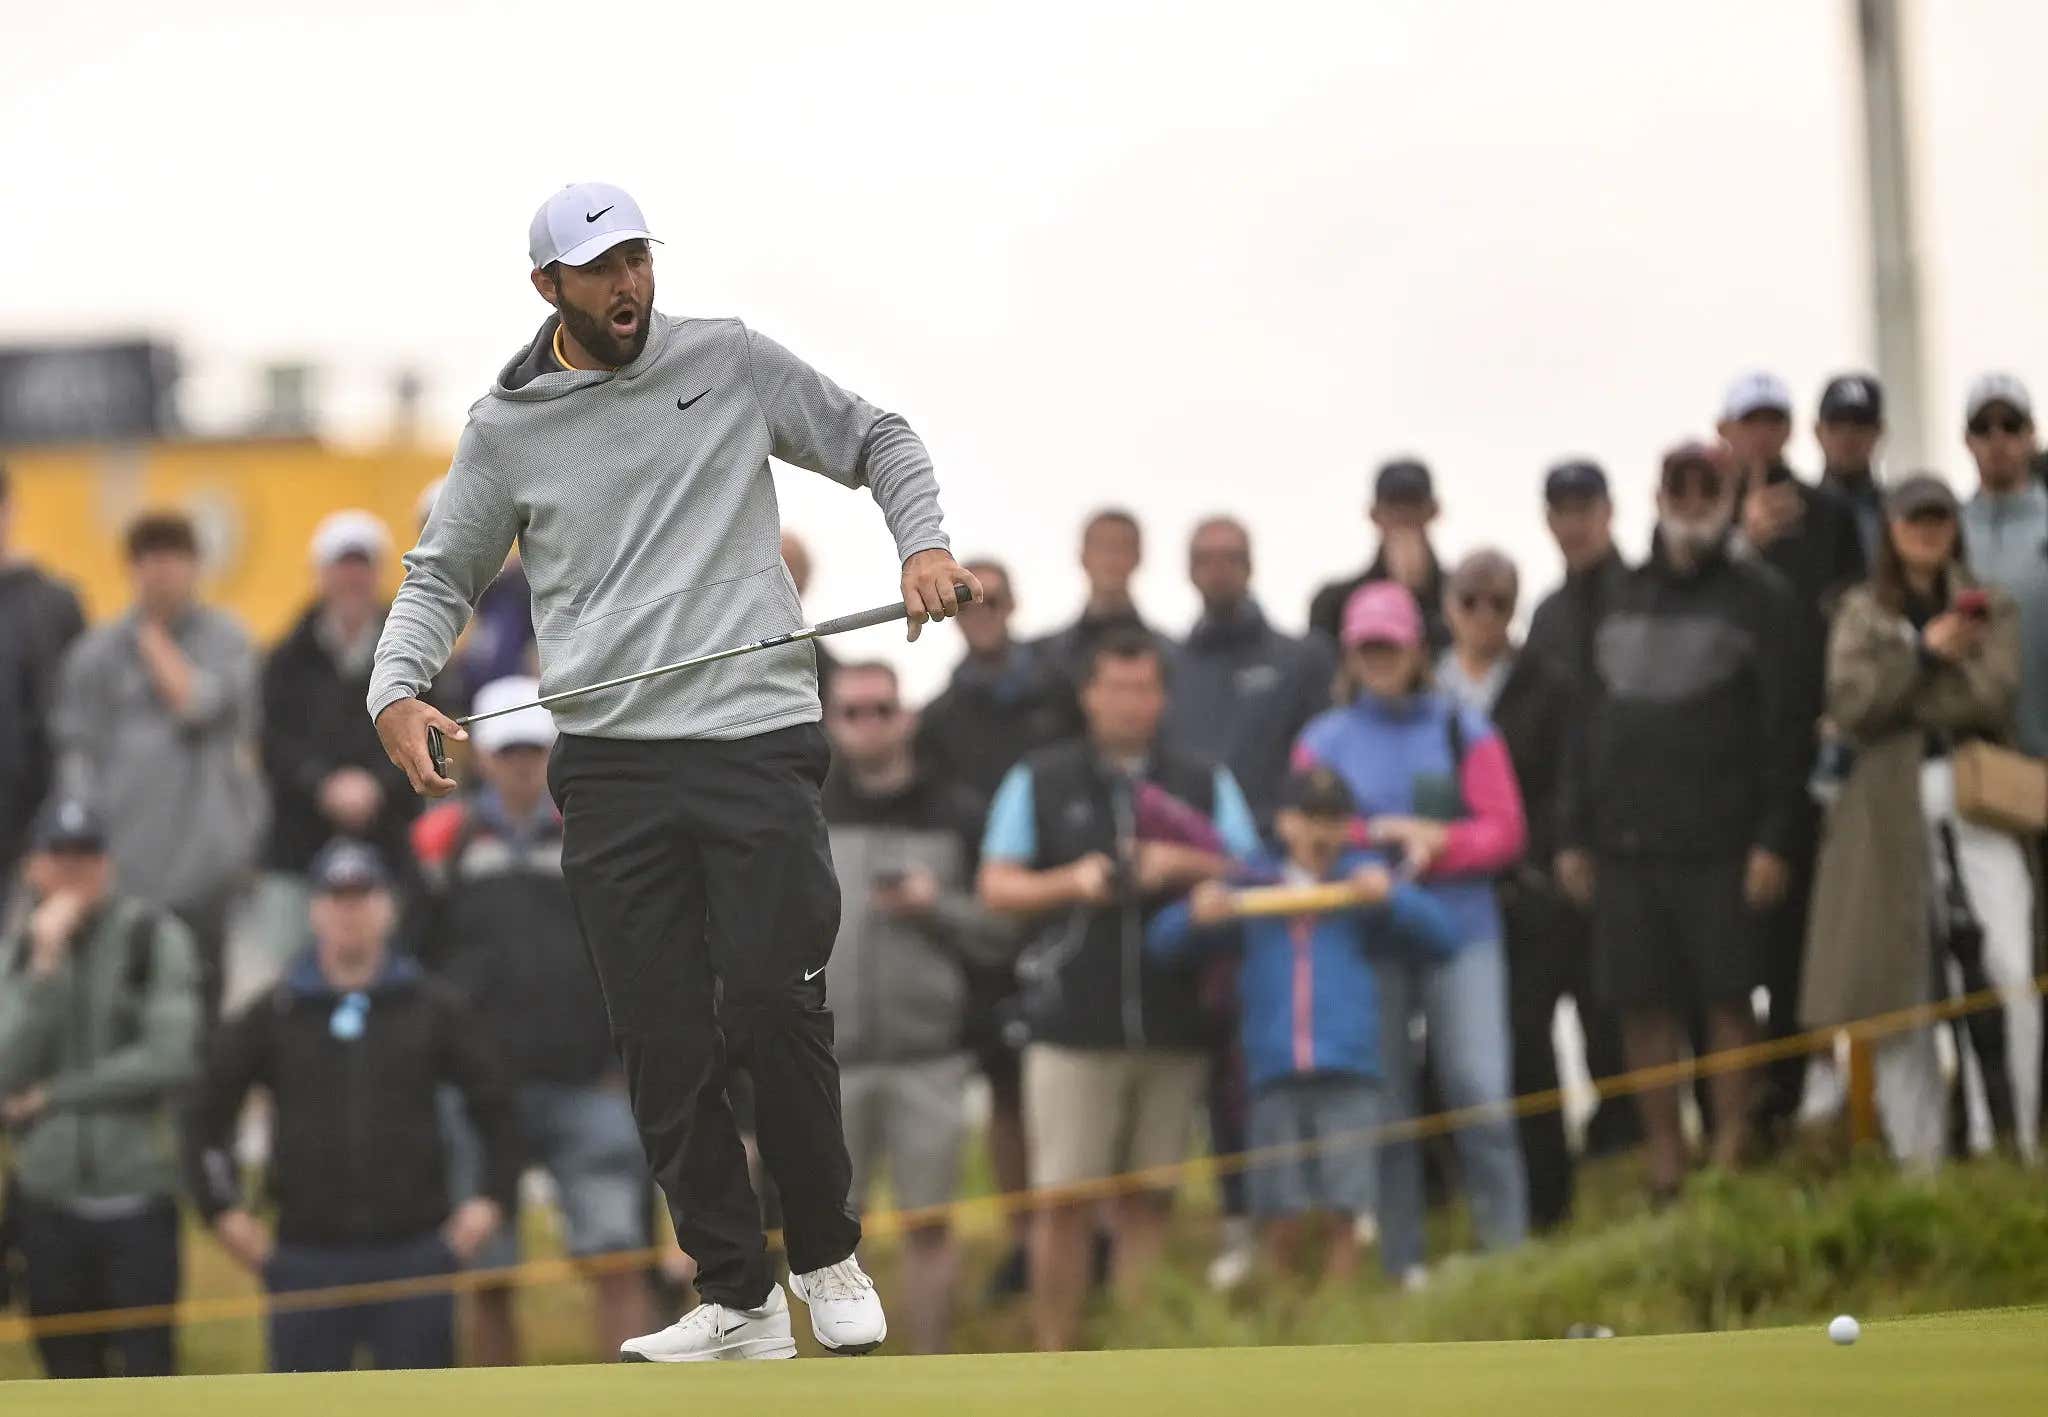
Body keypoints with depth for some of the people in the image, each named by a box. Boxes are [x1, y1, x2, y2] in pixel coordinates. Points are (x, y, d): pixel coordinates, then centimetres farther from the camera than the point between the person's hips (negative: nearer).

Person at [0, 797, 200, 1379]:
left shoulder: (153, 938, -4)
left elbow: (173, 1058, -13)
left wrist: (55, 1094, -8)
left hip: (139, 1195, -3)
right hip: (49, 1197, 3)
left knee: (147, 1368, -5)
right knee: (71, 1377, 12)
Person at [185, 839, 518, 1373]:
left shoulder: (431, 1009, 7)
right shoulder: (273, 1017, 6)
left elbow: (495, 1103, 11)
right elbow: (207, 1117, 11)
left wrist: (495, 1198, 3)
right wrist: (222, 1209, 3)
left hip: (413, 1252, 0)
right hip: (307, 1258, 0)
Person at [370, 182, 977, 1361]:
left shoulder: (729, 362, 6)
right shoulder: (507, 430, 9)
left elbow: (877, 442, 16)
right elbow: (442, 577, 17)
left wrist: (925, 544, -3)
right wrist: (398, 691, -2)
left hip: (759, 743, -2)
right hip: (612, 766, 2)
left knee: (778, 1009, -10)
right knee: (663, 1043, -1)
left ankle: (828, 1256, 10)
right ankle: (739, 1299, 5)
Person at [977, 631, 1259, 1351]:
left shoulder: (1206, 785, 14)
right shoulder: (1037, 781, 11)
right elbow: (996, 887, 7)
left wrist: (1184, 865, -11)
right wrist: (1071, 883, -11)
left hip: (1171, 1021, 1)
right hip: (1071, 1024, -1)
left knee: (1147, 1201, 2)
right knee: (1062, 1201, -6)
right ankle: (1054, 1362, -1)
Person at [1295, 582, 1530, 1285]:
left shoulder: (1464, 730, 8)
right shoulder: (1324, 740, 9)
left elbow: (1503, 830, 1)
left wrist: (1434, 846, -14)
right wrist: (1388, 834, -12)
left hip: (1461, 932, -1)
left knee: (1481, 1091, -10)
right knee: (1384, 1100, 1)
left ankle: (1507, 1246, -5)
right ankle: (1403, 1266, 7)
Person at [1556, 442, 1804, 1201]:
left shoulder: (1760, 598, 2)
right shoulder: (1624, 599, 16)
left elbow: (1784, 729, -4)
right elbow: (1589, 725, 17)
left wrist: (1772, 839, -12)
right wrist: (1573, 835, 11)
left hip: (1720, 845, -4)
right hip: (1626, 844, 4)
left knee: (1727, 999, -3)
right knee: (1644, 1005, 3)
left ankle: (1730, 1159, 1)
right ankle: (1665, 1164, 9)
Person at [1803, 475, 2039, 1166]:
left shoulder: (1990, 608, 15)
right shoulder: (1862, 612, 16)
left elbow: (1994, 693, -3)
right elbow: (1849, 703, 0)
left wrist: (1895, 699, -5)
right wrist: (1925, 653, -7)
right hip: (1891, 810, 0)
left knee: (2009, 978, -14)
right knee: (1900, 980, -4)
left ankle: (2006, 1144, -12)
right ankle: (1918, 1155, 2)